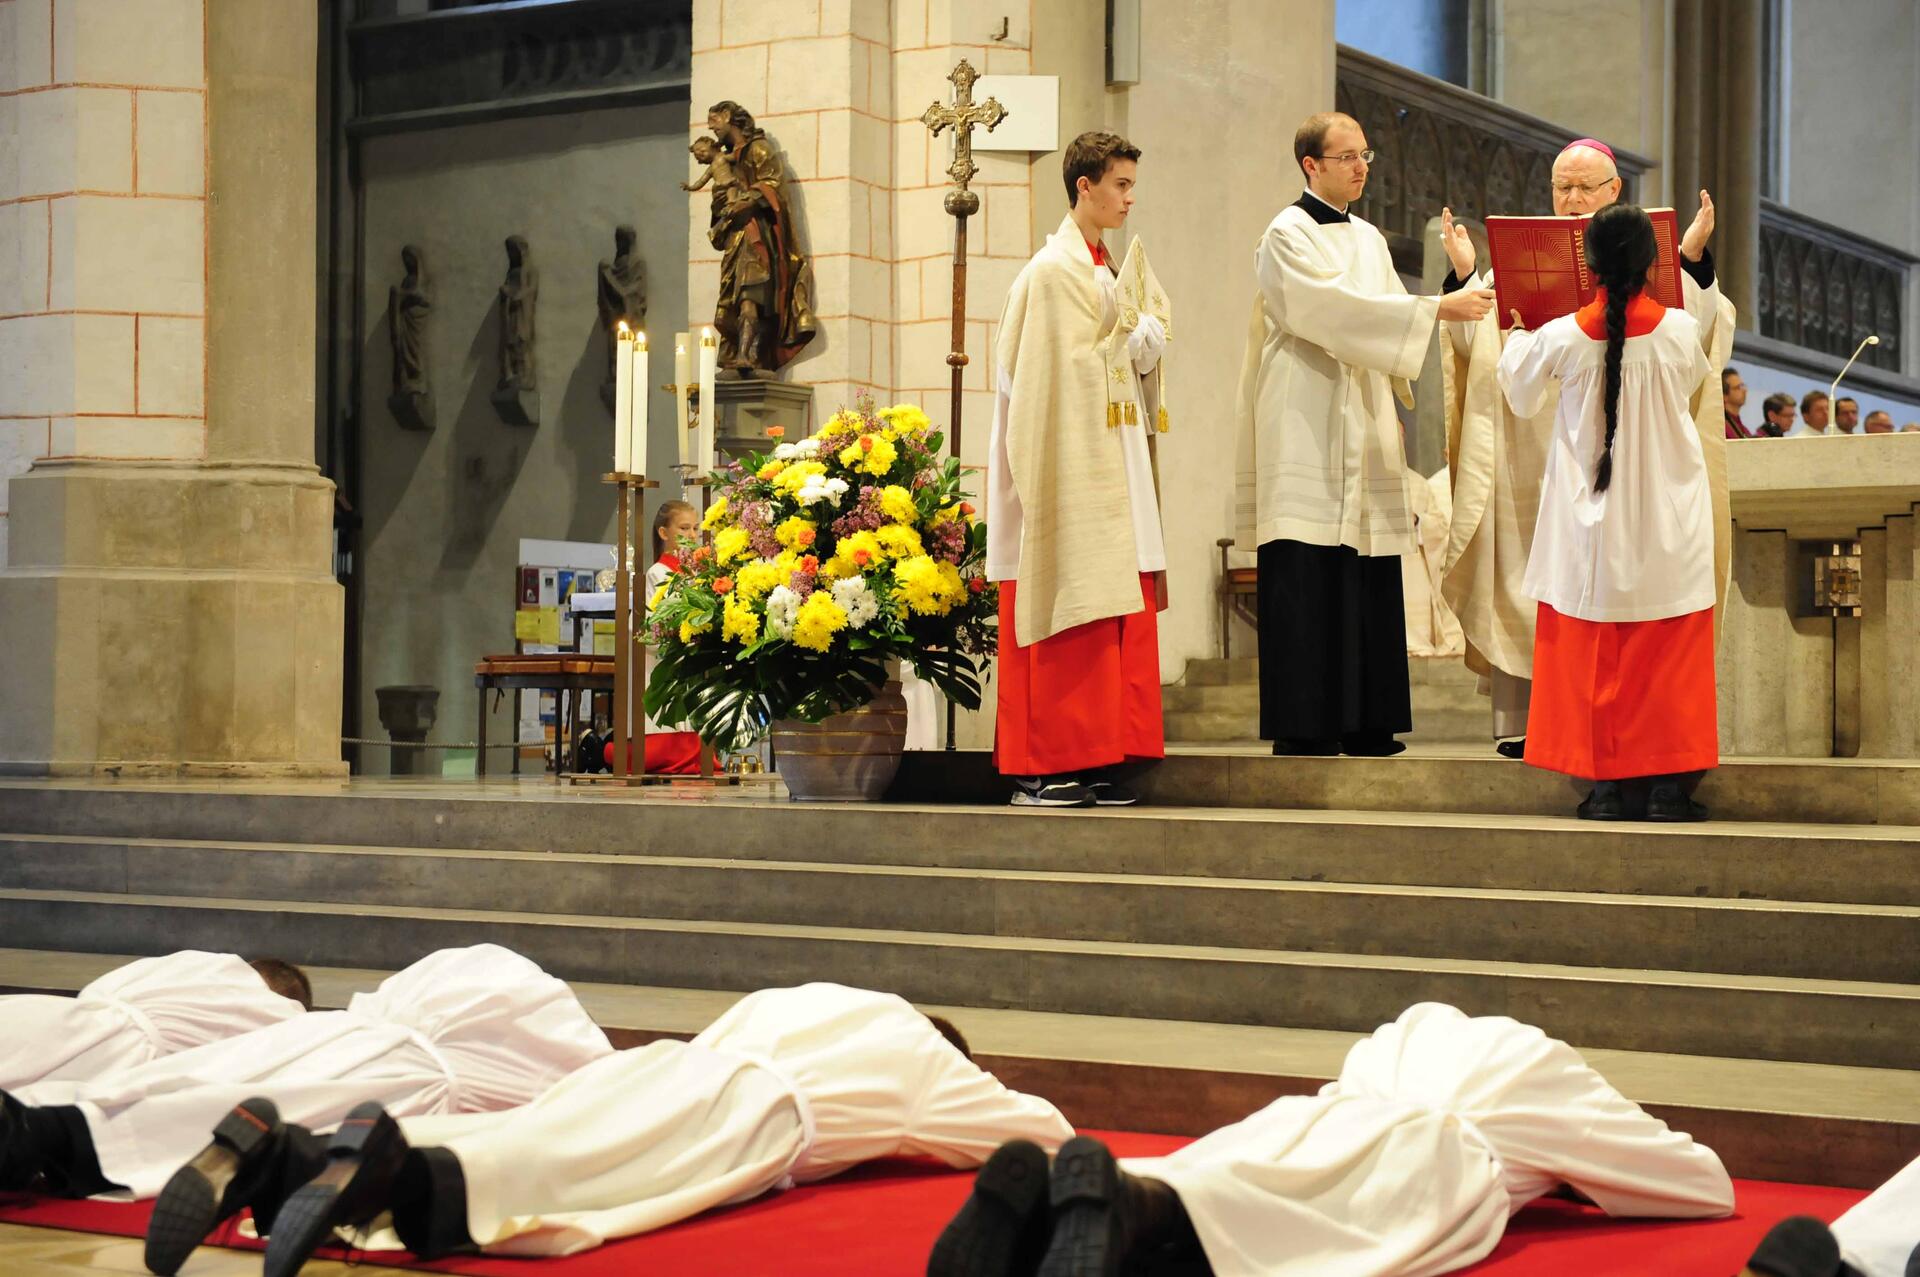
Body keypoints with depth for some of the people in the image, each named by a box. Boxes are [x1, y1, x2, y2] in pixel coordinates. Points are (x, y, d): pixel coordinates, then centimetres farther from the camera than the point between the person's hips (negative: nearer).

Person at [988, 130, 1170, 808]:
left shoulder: (1102, 269, 19)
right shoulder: (1055, 270, -9)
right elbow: (1067, 368, -15)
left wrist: (1143, 346, 4)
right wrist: (1141, 340, -5)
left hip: (1109, 467, 9)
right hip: (1068, 465, -9)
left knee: (1117, 618, 4)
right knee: (1065, 616, -8)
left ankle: (1098, 759, 4)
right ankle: (1041, 767, -5)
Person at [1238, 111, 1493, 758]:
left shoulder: (1369, 239, 19)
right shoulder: (1287, 236, -4)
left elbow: (1388, 320, 16)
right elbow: (1334, 310, -18)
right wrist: (1437, 309, -20)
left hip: (1363, 431, 7)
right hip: (1307, 431, -7)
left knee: (1368, 577, 4)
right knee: (1308, 578, -9)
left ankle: (1363, 721, 8)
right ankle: (1301, 725, -6)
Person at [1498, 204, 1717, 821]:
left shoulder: (1562, 337, -9)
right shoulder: (1679, 330, -9)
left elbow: (1521, 395, 9)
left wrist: (1517, 335, 28)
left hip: (1593, 520, 0)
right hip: (1668, 521, 0)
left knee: (1593, 653, 7)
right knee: (1670, 653, 5)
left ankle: (1606, 784, 6)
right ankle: (1669, 785, 4)